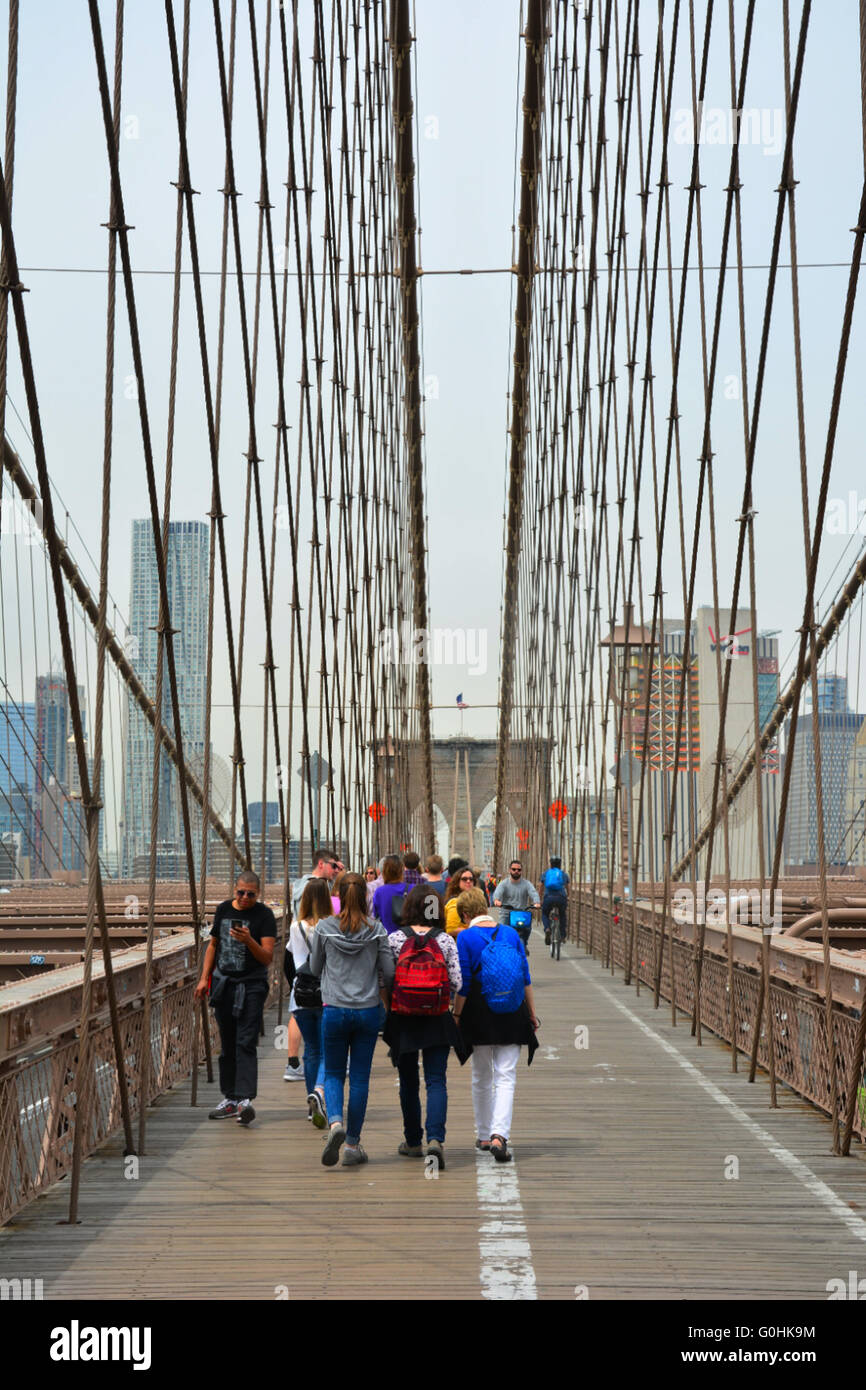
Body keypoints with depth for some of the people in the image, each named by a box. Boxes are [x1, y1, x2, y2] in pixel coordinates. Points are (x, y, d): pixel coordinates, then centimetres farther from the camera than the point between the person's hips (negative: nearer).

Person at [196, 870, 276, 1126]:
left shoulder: (264, 915, -6)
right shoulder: (223, 910, 8)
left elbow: (267, 958, -11)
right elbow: (213, 944, 20)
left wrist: (249, 941, -27)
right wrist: (205, 977, 14)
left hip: (251, 986, -5)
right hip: (223, 983, 5)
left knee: (245, 1043, -13)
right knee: (227, 1045, 10)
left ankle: (245, 1099, -19)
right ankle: (230, 1099, 17)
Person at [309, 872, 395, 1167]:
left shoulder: (324, 928, -5)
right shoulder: (376, 930, -4)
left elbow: (315, 968, 6)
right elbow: (389, 972, -1)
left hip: (334, 1010, 0)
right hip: (368, 1010, 1)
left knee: (333, 1073, 13)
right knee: (360, 1077, 9)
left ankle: (335, 1122, -14)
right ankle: (353, 1145, 11)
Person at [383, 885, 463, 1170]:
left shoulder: (395, 939, -6)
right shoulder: (446, 941, -4)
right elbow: (456, 982, -3)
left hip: (403, 1019, 0)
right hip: (437, 1019, 0)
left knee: (409, 1082, 14)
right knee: (436, 1081, 0)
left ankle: (413, 1141, 22)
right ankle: (435, 1138, -18)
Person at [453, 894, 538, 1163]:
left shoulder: (465, 937, -6)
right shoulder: (511, 934, 4)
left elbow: (463, 984, -8)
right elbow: (526, 979, 7)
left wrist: (457, 1015, 1)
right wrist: (532, 1013, 15)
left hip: (479, 1014, -1)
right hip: (512, 1017, 2)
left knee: (481, 1078, 14)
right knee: (506, 1077, -1)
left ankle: (484, 1135, 24)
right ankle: (499, 1134, -18)